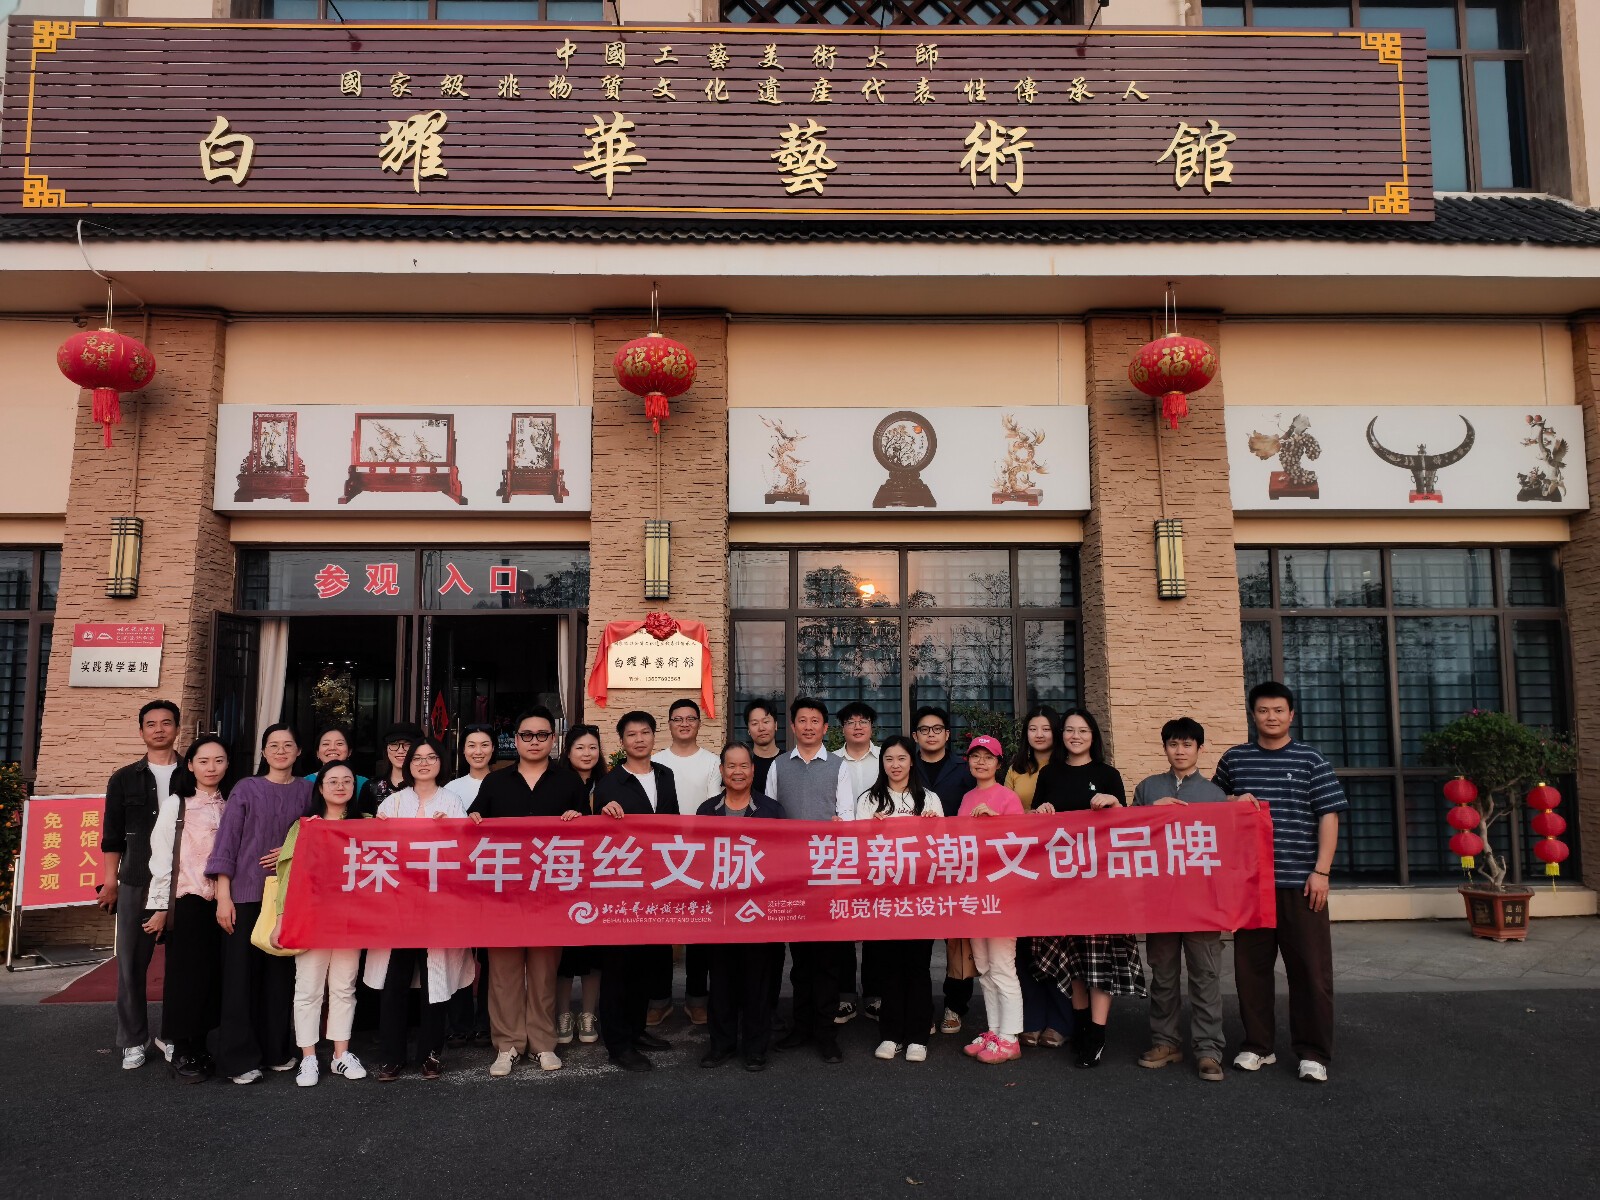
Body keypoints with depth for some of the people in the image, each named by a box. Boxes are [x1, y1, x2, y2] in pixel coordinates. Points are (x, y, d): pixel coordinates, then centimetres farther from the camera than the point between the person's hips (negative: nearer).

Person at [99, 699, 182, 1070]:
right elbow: (112, 836, 8)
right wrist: (110, 881, 2)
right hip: (137, 883, 1)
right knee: (132, 961, 3)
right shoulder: (124, 779, 9)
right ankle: (133, 1042, 14)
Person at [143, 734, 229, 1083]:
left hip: (220, 902, 4)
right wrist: (160, 907, -7)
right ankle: (181, 1053, 11)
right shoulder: (176, 804, -3)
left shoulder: (230, 806, 9)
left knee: (212, 976, 7)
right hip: (186, 901, -4)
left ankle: (199, 1047, 19)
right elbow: (160, 857, -4)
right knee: (185, 975, 0)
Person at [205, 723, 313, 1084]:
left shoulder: (307, 791, 7)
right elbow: (226, 844, -2)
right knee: (241, 972, 0)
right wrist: (223, 896, -8)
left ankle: (277, 1050, 19)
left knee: (280, 972, 6)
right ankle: (239, 1058, 10)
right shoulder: (246, 789, 1)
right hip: (246, 894, -2)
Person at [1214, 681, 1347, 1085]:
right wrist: (1233, 801, -3)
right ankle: (1257, 1046, 19)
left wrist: (1321, 871, -8)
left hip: (1299, 881, -2)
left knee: (1310, 968, 1)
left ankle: (1313, 1053, 12)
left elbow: (1328, 817, -1)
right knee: (1250, 965, 7)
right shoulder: (1233, 759, 9)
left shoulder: (1311, 761, 2)